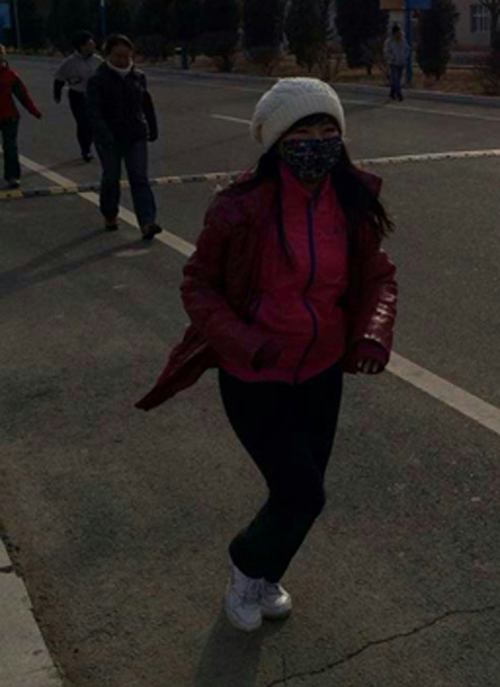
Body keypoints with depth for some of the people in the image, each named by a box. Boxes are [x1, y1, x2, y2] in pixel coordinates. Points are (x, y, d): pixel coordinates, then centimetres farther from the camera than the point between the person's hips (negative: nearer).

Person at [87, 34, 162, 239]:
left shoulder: (138, 77, 6)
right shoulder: (98, 80, -7)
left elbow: (147, 105, 16)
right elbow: (94, 111, -15)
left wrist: (152, 129, 17)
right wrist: (104, 136, -25)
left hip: (136, 136, 2)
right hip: (110, 139, -2)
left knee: (139, 177, -7)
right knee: (111, 177, 7)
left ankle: (147, 223, -17)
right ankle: (110, 216, 28)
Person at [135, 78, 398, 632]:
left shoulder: (352, 203, -7)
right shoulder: (241, 209, -20)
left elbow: (379, 277, 4)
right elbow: (197, 285, -10)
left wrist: (375, 333, -15)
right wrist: (244, 343, -25)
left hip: (322, 373, 5)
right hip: (255, 379, -5)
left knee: (298, 489, 18)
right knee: (303, 493, -5)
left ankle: (263, 577, 48)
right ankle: (248, 563, 30)